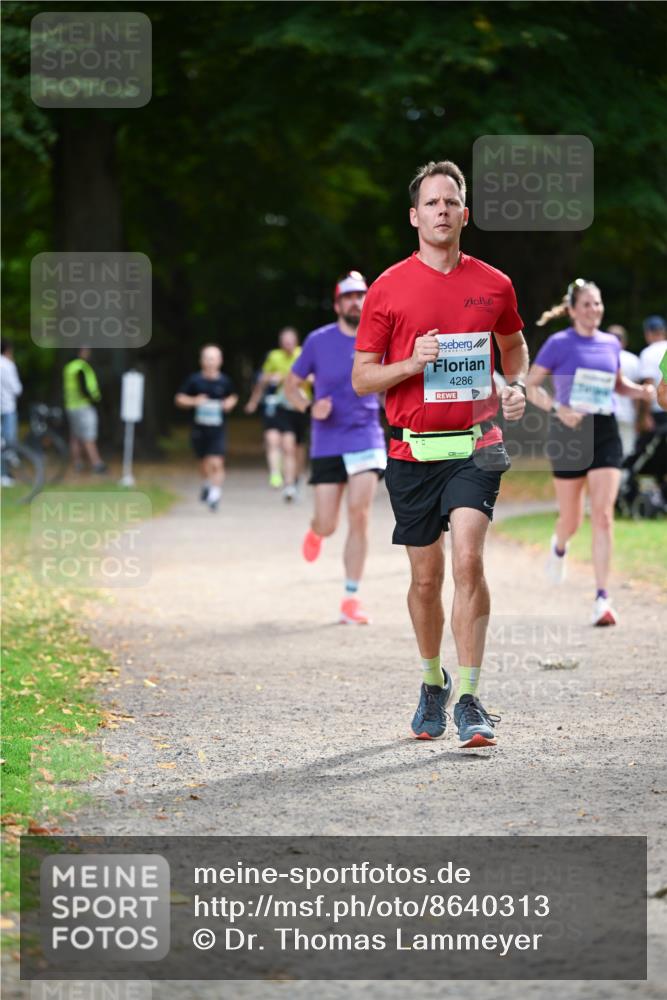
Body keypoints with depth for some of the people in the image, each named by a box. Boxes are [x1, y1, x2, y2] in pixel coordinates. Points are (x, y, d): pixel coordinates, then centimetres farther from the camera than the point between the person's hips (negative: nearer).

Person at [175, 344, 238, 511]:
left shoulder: (224, 381, -1)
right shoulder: (194, 380, -4)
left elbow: (233, 396, 20)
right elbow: (179, 399, 1)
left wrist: (230, 403, -1)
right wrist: (193, 401, -16)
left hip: (217, 429, -1)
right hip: (199, 427, 1)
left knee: (216, 463, -15)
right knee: (204, 462, 15)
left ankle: (215, 494, -10)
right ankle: (206, 484, 43)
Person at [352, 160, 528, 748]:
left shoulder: (493, 284, 5)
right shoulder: (388, 289, 0)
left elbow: (514, 344, 25)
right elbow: (361, 377, 3)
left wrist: (517, 387, 6)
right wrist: (413, 363, -14)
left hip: (475, 445, 0)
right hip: (414, 451, 0)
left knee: (468, 561, -17)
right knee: (426, 577, 8)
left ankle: (469, 700, -14)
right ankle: (433, 683, 32)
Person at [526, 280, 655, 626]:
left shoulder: (611, 344, 8)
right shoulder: (559, 344, -5)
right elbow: (530, 386, -4)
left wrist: (641, 391, 3)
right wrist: (557, 408, -20)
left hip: (605, 435, 3)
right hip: (569, 434, -3)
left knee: (603, 516, -10)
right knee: (572, 519, 7)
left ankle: (602, 598, -11)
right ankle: (559, 547, 47)